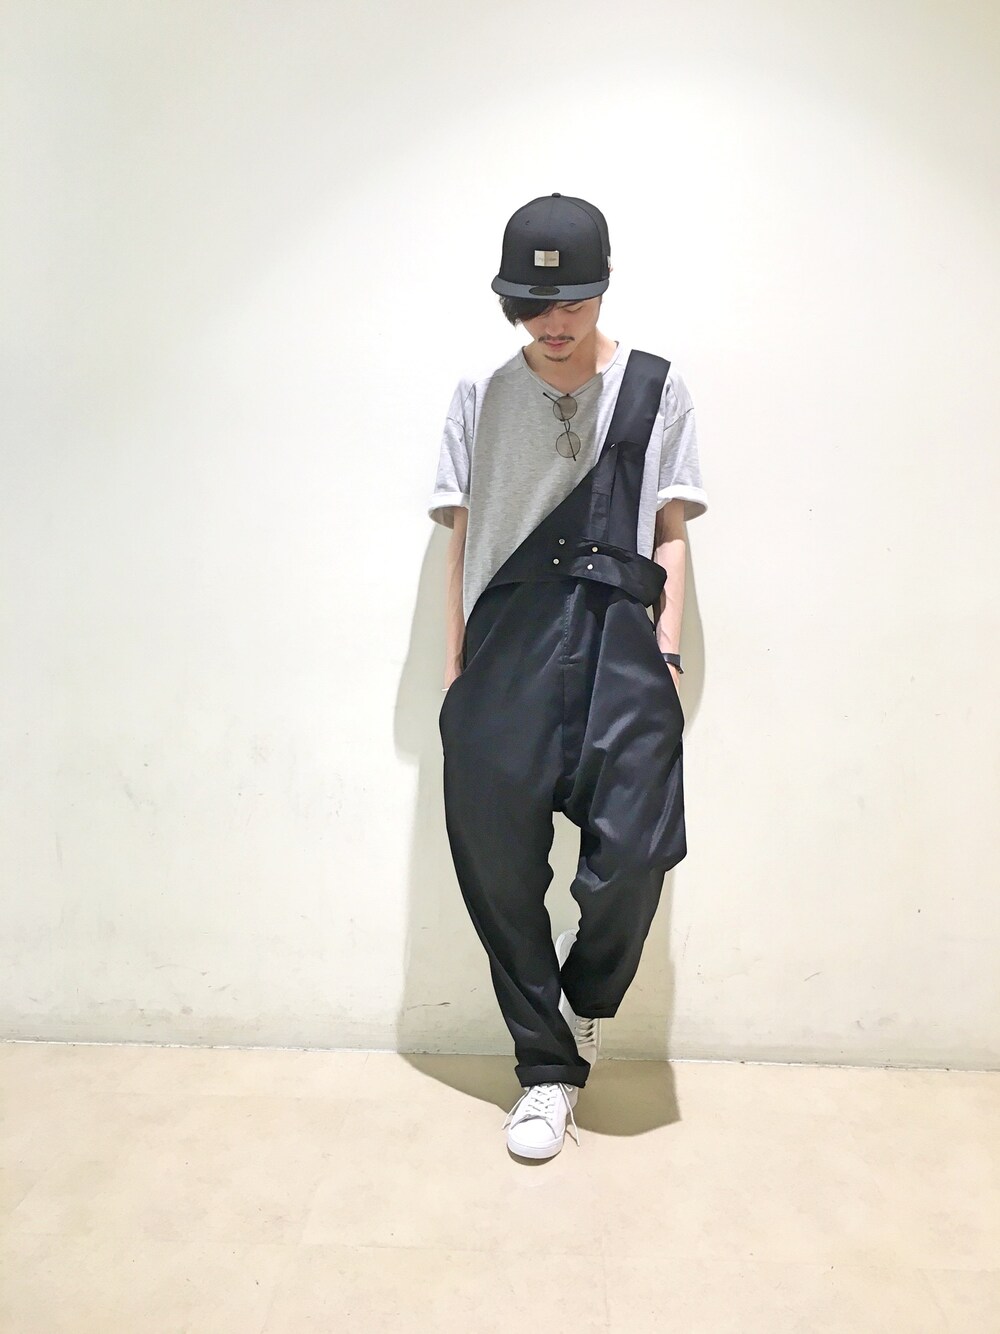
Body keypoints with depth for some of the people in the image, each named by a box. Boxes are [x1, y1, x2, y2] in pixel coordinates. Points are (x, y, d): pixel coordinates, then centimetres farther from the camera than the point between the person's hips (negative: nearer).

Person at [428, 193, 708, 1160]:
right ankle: (548, 1068, 20)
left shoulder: (655, 388, 12)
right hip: (507, 639, 2)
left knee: (634, 846, -14)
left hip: (618, 634, -1)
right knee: (497, 858, 1)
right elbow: (462, 535, 12)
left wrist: (666, 649, 0)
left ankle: (585, 1002, 20)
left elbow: (672, 533, 10)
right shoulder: (480, 397, 14)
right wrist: (455, 664, 7)